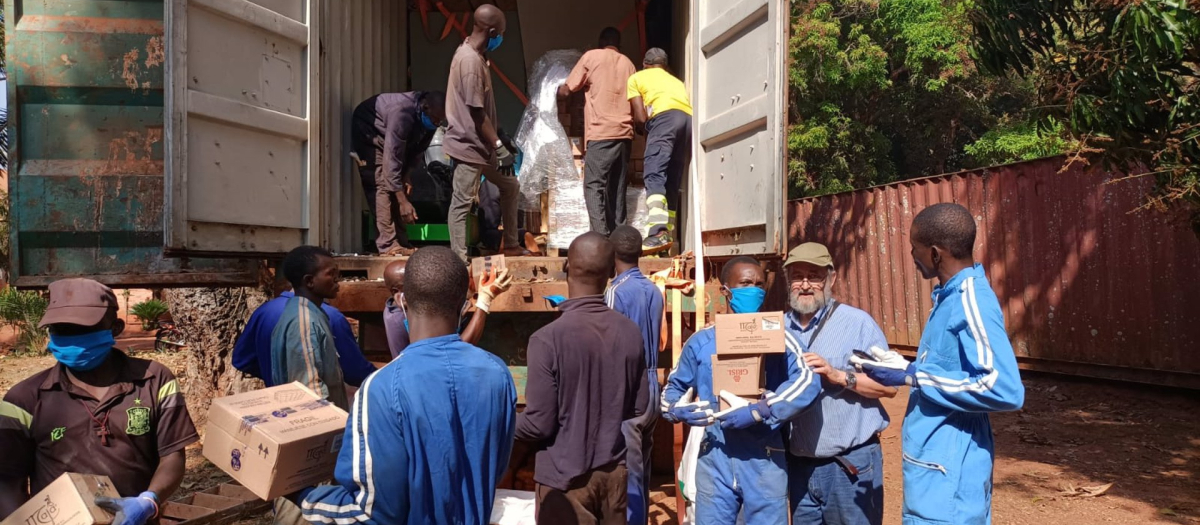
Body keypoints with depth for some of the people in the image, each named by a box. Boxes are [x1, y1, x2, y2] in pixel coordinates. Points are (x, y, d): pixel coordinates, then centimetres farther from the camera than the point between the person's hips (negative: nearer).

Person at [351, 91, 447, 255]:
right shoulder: (402, 112, -40)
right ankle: (388, 245, -20)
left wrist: (406, 175, -8)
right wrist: (403, 202, -39)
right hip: (368, 130, -7)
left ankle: (401, 243, 2)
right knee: (383, 185, -18)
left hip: (391, 136, 8)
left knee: (398, 185, 1)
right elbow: (392, 159, -40)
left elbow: (418, 148, 0)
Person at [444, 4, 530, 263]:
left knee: (510, 186, 18)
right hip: (468, 145, -10)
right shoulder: (470, 60, -22)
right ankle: (459, 260, 8)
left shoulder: (472, 54, 9)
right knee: (462, 204, -1)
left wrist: (498, 142, 20)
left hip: (481, 143, 10)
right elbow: (477, 113, -23)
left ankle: (511, 244, 29)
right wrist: (499, 146, -18)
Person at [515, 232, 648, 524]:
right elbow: (638, 408, 2)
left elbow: (539, 423, -16)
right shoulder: (631, 332, -6)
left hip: (566, 477, -4)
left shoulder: (548, 339, -21)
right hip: (615, 471, 4)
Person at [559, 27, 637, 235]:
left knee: (594, 186, -8)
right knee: (617, 189, 8)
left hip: (601, 133, -5)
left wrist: (559, 90, 26)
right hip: (624, 133, 6)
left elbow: (565, 92, 5)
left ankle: (601, 238, -18)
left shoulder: (591, 56, 5)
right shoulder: (628, 64, 20)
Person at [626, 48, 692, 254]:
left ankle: (658, 232, -35)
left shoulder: (636, 78, 24)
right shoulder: (676, 80, 40)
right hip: (690, 120, 6)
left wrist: (648, 131, 32)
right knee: (672, 182, 9)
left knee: (654, 175, -16)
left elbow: (640, 117, 12)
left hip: (666, 116, -6)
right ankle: (666, 235, 4)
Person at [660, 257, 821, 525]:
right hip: (715, 459, 1)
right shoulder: (701, 341, 5)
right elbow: (673, 388, 15)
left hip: (764, 461, -1)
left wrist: (757, 412, -26)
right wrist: (678, 410, -8)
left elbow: (807, 381, -17)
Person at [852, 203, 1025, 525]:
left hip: (948, 475, -10)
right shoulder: (951, 297, 9)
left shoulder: (970, 302, -21)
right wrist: (901, 368, 9)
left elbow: (1005, 391, -29)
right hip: (938, 465, 10)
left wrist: (911, 376, -24)